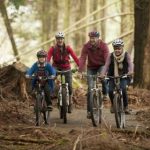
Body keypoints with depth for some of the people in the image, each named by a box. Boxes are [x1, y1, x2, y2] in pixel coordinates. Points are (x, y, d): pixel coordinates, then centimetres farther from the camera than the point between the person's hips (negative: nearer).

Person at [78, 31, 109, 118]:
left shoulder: (103, 46, -19)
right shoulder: (86, 46, -15)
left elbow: (107, 59, -27)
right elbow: (82, 58, -22)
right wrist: (80, 71, -34)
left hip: (101, 66, -1)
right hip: (91, 68, 1)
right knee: (90, 87, -9)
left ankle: (105, 93, -5)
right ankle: (89, 110, -3)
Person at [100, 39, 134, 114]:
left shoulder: (126, 55, -5)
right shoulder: (111, 56, -3)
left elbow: (130, 64, -21)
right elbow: (106, 65, -13)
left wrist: (130, 71, -43)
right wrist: (103, 73, -33)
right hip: (112, 77, 2)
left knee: (123, 89, -28)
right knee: (110, 91, -20)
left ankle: (126, 107, -9)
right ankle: (113, 104, 11)